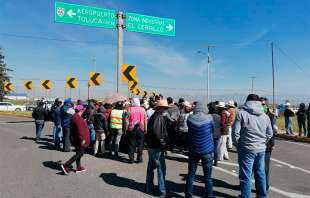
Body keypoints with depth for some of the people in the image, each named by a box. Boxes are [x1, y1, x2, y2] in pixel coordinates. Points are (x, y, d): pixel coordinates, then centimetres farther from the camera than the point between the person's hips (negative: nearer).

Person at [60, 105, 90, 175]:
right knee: (79, 154, -5)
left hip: (75, 138, 11)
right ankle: (66, 165, -7)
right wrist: (82, 139, -26)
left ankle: (78, 167, 25)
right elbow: (80, 129, -26)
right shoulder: (78, 118, -21)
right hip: (80, 139, -11)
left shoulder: (74, 116, 11)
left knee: (79, 153, 17)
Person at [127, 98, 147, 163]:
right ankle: (139, 159, 13)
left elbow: (127, 120, -5)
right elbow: (145, 120, 4)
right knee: (140, 144, 9)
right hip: (140, 129, 1)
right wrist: (145, 128, 10)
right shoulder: (143, 109, 3)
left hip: (132, 129, -1)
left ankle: (131, 159, 10)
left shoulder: (130, 109, -3)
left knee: (131, 144, 7)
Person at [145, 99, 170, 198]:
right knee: (161, 169, 1)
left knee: (151, 167, 17)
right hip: (157, 148, -10)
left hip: (151, 146, 10)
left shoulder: (154, 116, 13)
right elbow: (156, 132, -29)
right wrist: (163, 144, -19)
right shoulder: (159, 117, -17)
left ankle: (149, 189, 30)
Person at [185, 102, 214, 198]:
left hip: (193, 151, 2)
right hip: (207, 151, -1)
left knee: (191, 175, 14)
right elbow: (213, 130, 6)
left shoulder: (190, 119, -9)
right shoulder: (209, 118, -11)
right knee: (208, 177, 9)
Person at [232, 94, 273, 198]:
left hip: (247, 149, -5)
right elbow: (270, 134, 12)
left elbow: (235, 132, -12)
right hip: (261, 149, 6)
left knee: (246, 175, 3)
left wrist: (237, 145, 3)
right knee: (260, 173, 18)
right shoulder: (265, 116, 6)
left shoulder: (242, 113, -10)